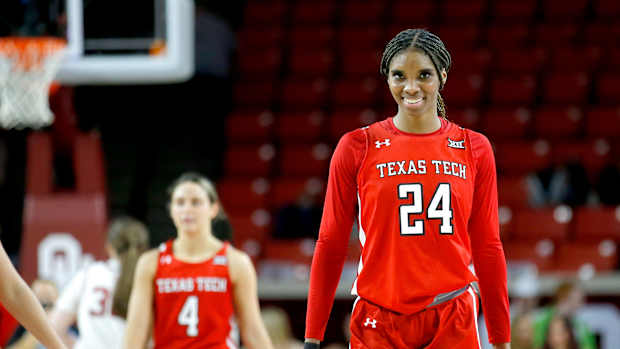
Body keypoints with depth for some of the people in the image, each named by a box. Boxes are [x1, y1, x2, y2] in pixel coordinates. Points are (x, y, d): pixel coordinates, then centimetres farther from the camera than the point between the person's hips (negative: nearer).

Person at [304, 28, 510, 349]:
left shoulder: (474, 148, 7)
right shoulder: (357, 147, 1)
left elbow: (487, 247, 11)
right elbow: (330, 245, 4)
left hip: (453, 322, 1)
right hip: (379, 322, -1)